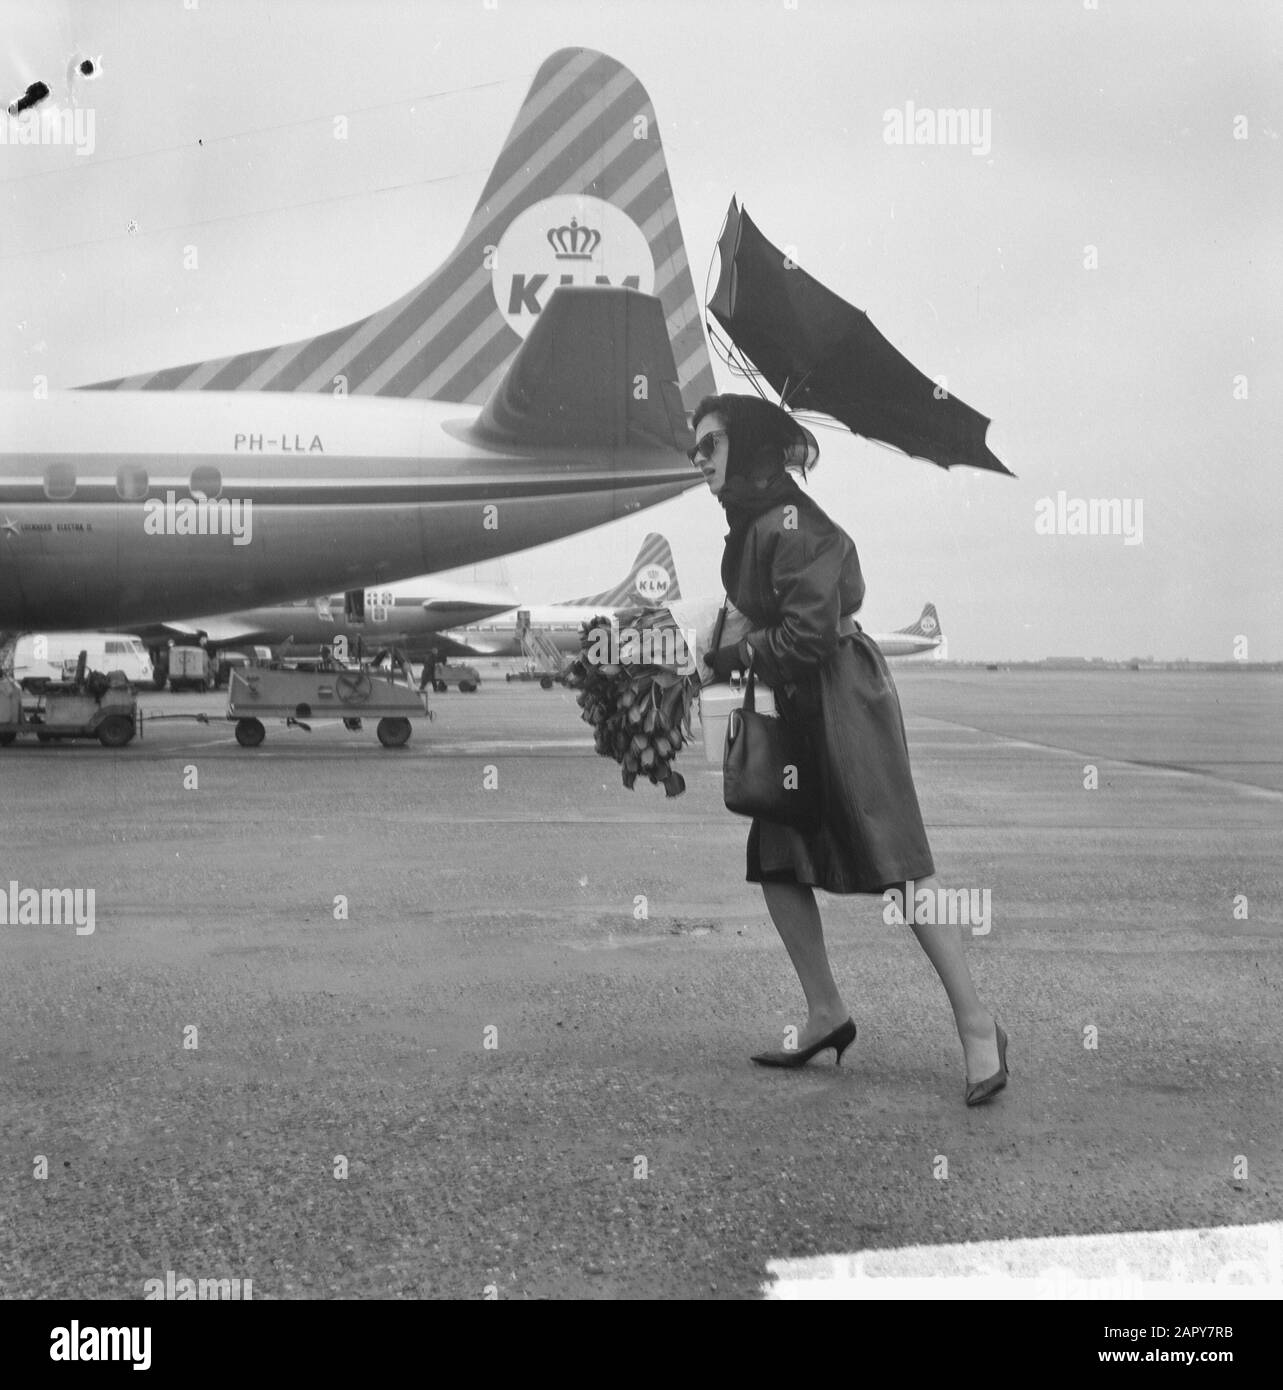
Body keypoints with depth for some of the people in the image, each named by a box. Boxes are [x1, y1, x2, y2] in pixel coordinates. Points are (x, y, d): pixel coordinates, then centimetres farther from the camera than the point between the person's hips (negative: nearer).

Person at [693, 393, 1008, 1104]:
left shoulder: (789, 523, -18)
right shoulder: (748, 523, 11)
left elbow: (807, 634, -22)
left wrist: (735, 656, -10)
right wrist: (732, 650, 3)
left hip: (845, 698, -10)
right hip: (797, 705, 10)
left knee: (899, 860, -8)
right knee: (775, 859, 9)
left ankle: (976, 1025, -1)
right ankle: (827, 1014, 19)